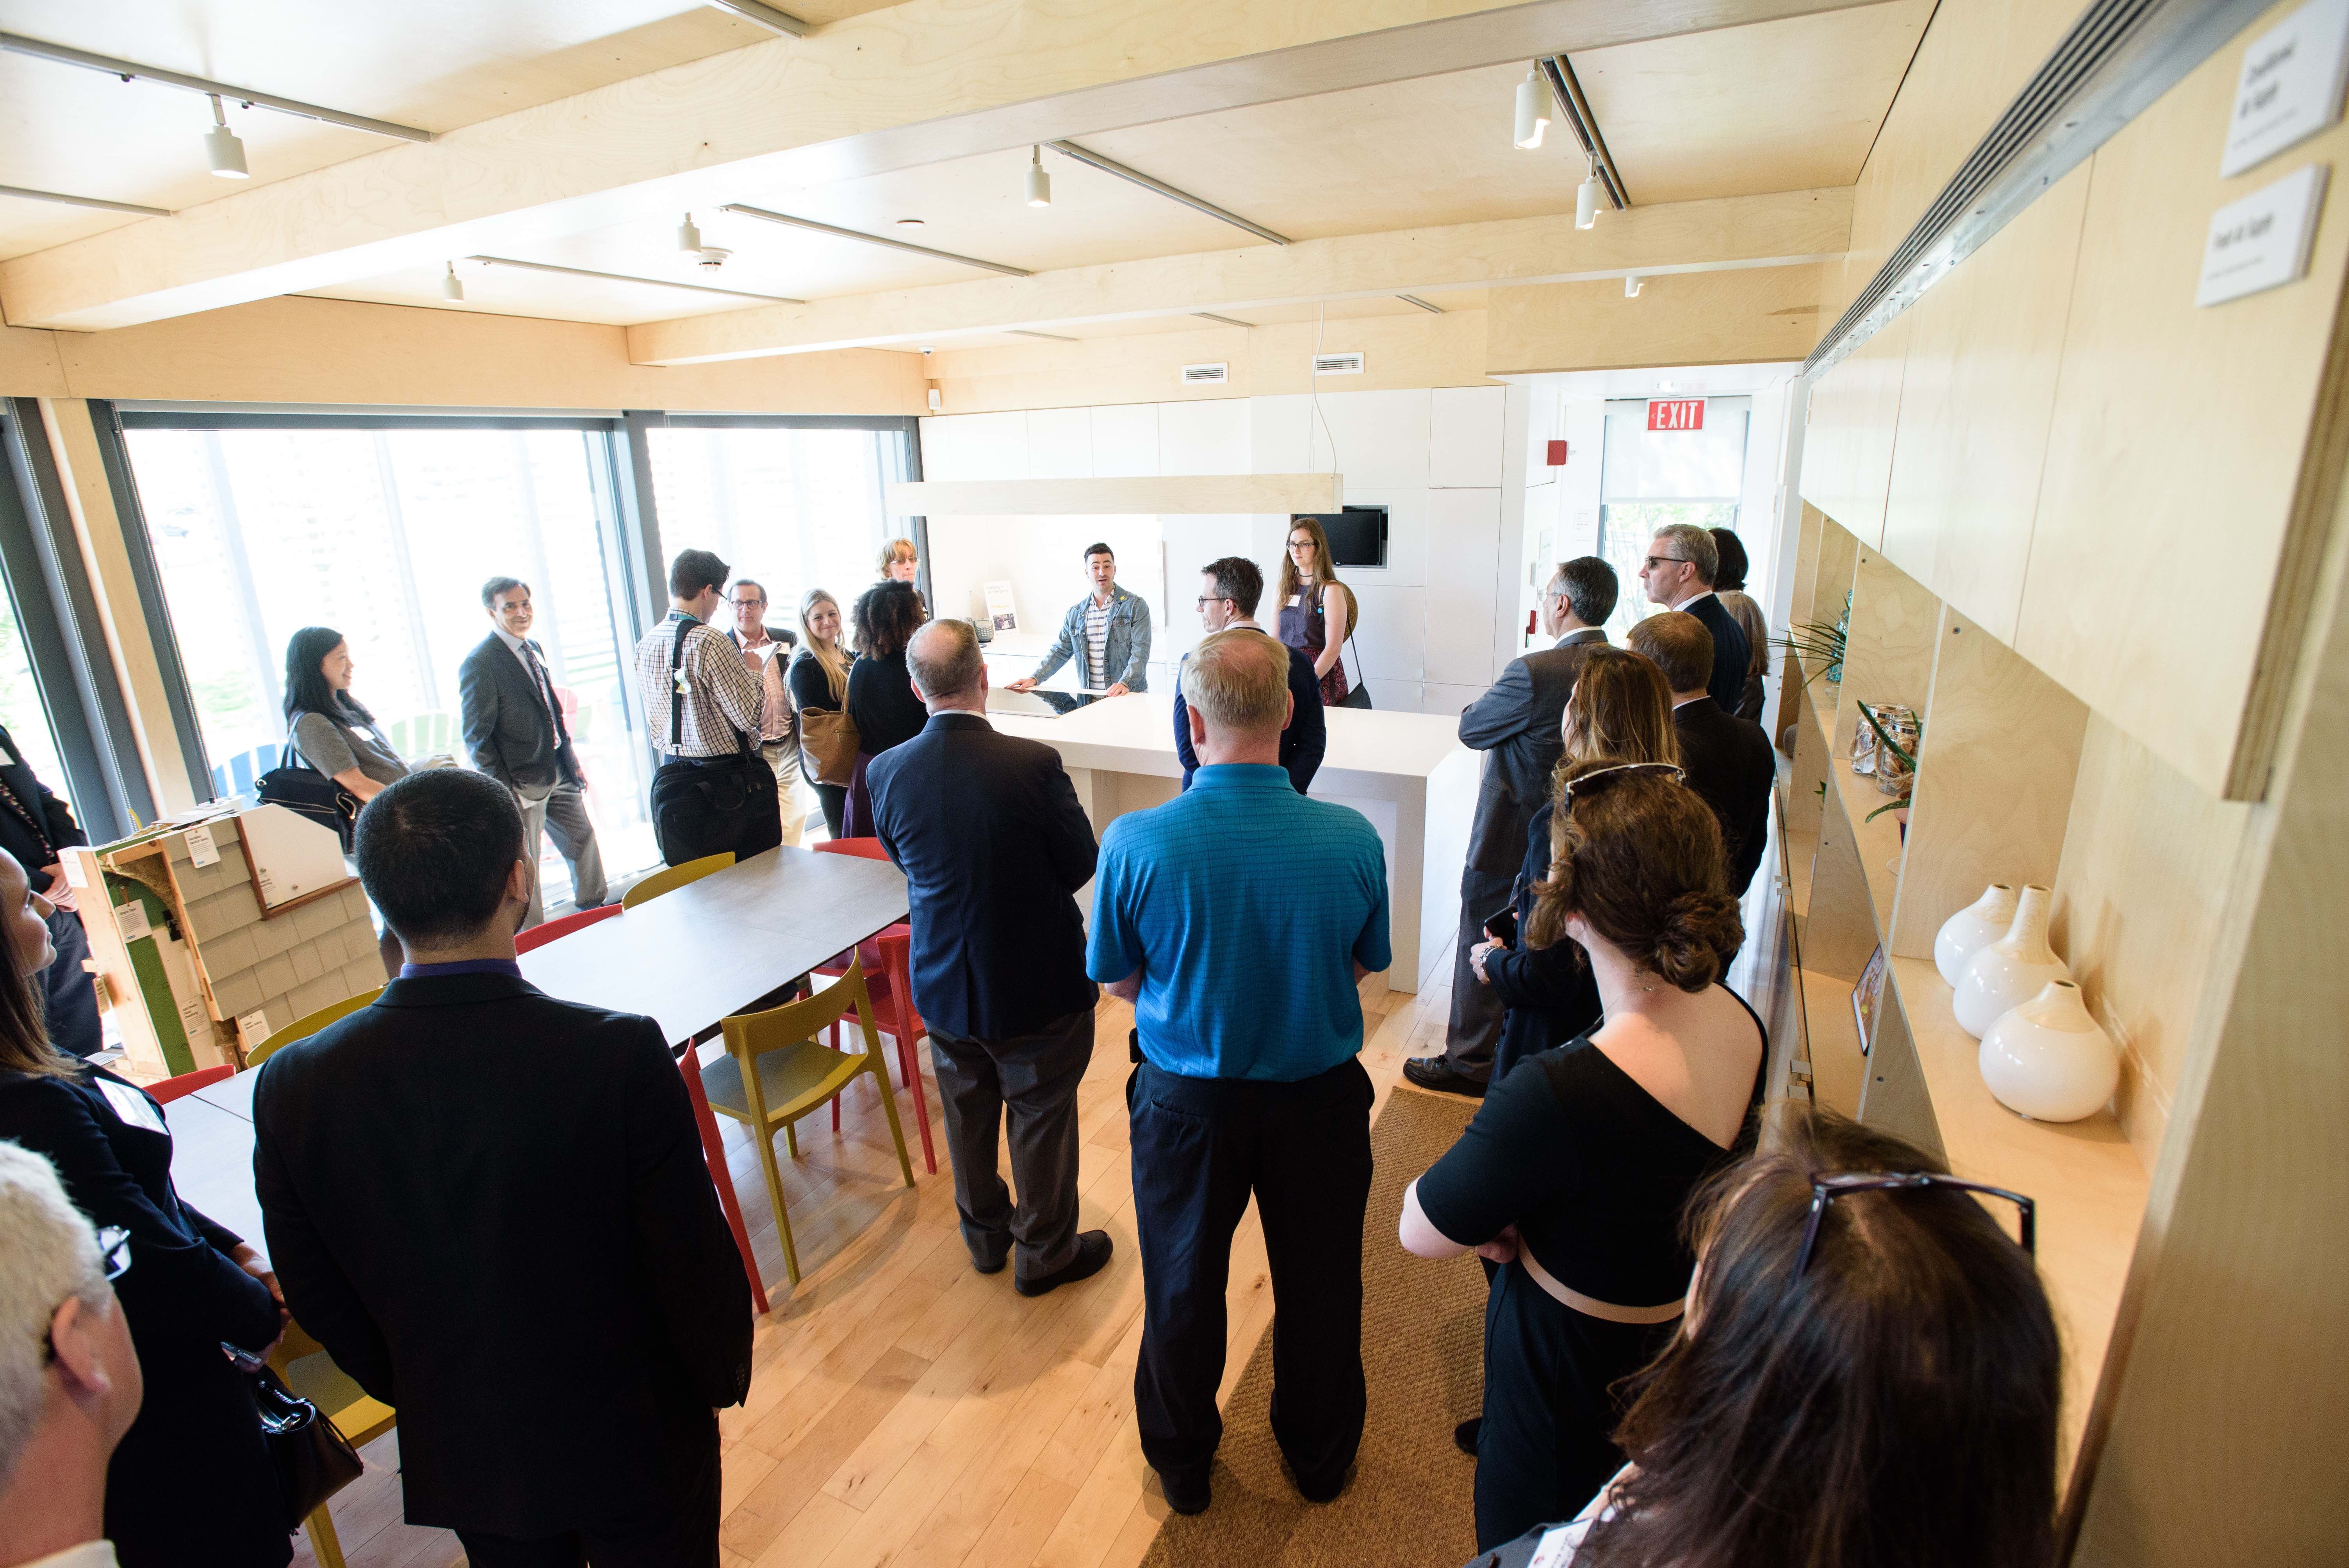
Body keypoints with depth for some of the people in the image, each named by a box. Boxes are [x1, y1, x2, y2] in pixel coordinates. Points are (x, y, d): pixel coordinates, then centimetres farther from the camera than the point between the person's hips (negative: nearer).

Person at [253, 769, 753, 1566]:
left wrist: (420, 1396, 15)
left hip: (461, 1460, 4)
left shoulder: (292, 1087, -18)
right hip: (634, 1442, -3)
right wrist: (725, 1378, 0)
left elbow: (320, 1302, -3)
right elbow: (695, 1268, -20)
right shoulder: (621, 1055, -31)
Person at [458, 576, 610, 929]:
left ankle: (595, 907, 38)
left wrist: (571, 760, 16)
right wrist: (504, 791, -18)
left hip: (558, 773, 8)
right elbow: (477, 737, -16)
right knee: (524, 867, 5)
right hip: (523, 783, -8)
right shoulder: (479, 663, -16)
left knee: (583, 840, 19)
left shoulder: (533, 649, 9)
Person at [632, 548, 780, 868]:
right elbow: (752, 717, -19)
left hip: (674, 781, 8)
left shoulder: (644, 647, 6)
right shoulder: (710, 642, -18)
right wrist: (754, 673, -1)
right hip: (729, 780, -7)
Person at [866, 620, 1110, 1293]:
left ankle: (984, 1234, 45)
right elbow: (1081, 865, -13)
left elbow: (904, 860, 3)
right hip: (1036, 983, -4)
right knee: (1041, 1116, 16)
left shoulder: (885, 772, -13)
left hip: (943, 980, 4)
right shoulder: (1034, 763, -25)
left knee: (967, 1113, 24)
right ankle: (1045, 1251, 35)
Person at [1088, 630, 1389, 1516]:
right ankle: (1319, 1458, 50)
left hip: (1186, 1101, 0)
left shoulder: (1135, 842, -23)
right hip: (1319, 1097, 1)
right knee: (1319, 1285, 25)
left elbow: (1118, 981, -8)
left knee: (1183, 1290, 23)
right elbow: (1364, 964, -3)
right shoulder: (1351, 837, -20)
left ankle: (1182, 1466, 48)